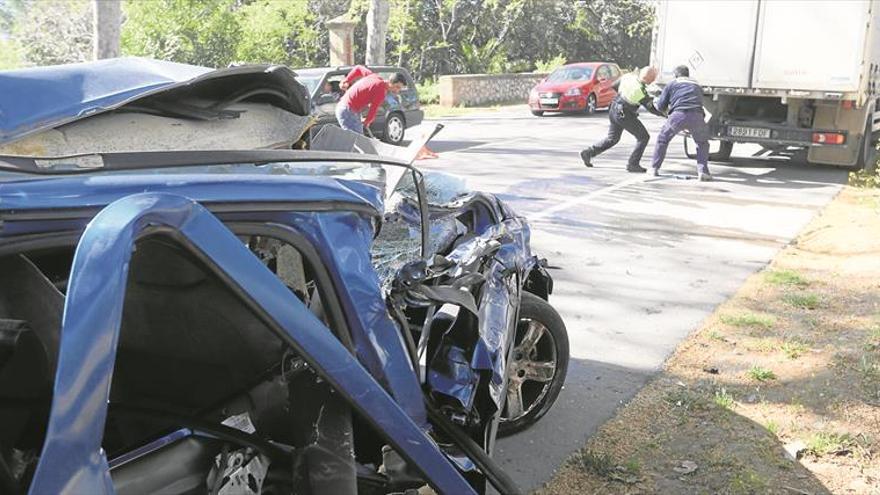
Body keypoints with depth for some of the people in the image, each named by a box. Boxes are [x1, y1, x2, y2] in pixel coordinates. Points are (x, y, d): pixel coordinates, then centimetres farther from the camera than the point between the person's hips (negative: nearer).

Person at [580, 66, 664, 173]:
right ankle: (633, 164, 3)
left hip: (613, 111, 8)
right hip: (625, 116, -8)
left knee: (612, 138, 23)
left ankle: (588, 153, 20)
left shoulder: (629, 76, -6)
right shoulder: (641, 91, -25)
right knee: (643, 137, 4)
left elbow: (615, 86, 10)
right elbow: (651, 108, -13)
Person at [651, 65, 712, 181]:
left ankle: (654, 169, 20)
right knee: (702, 143, 24)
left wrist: (655, 103, 43)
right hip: (696, 116, 2)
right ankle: (702, 171, 10)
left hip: (678, 115, -2)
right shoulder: (698, 86, 31)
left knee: (662, 139, 21)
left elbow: (661, 107, 18)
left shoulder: (672, 84, 19)